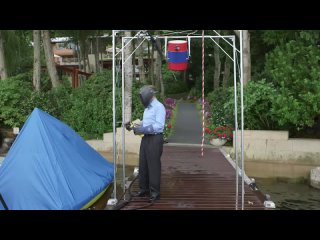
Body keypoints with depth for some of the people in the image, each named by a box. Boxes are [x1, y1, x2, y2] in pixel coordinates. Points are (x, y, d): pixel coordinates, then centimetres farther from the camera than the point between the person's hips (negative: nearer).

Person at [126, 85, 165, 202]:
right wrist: (134, 126, 10)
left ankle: (155, 192, 7)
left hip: (155, 139, -9)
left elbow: (159, 126, -21)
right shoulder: (147, 108, 16)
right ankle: (144, 189, 25)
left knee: (153, 166, -3)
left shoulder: (159, 107, -11)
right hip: (145, 138, 9)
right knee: (143, 165, 12)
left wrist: (142, 129, -25)